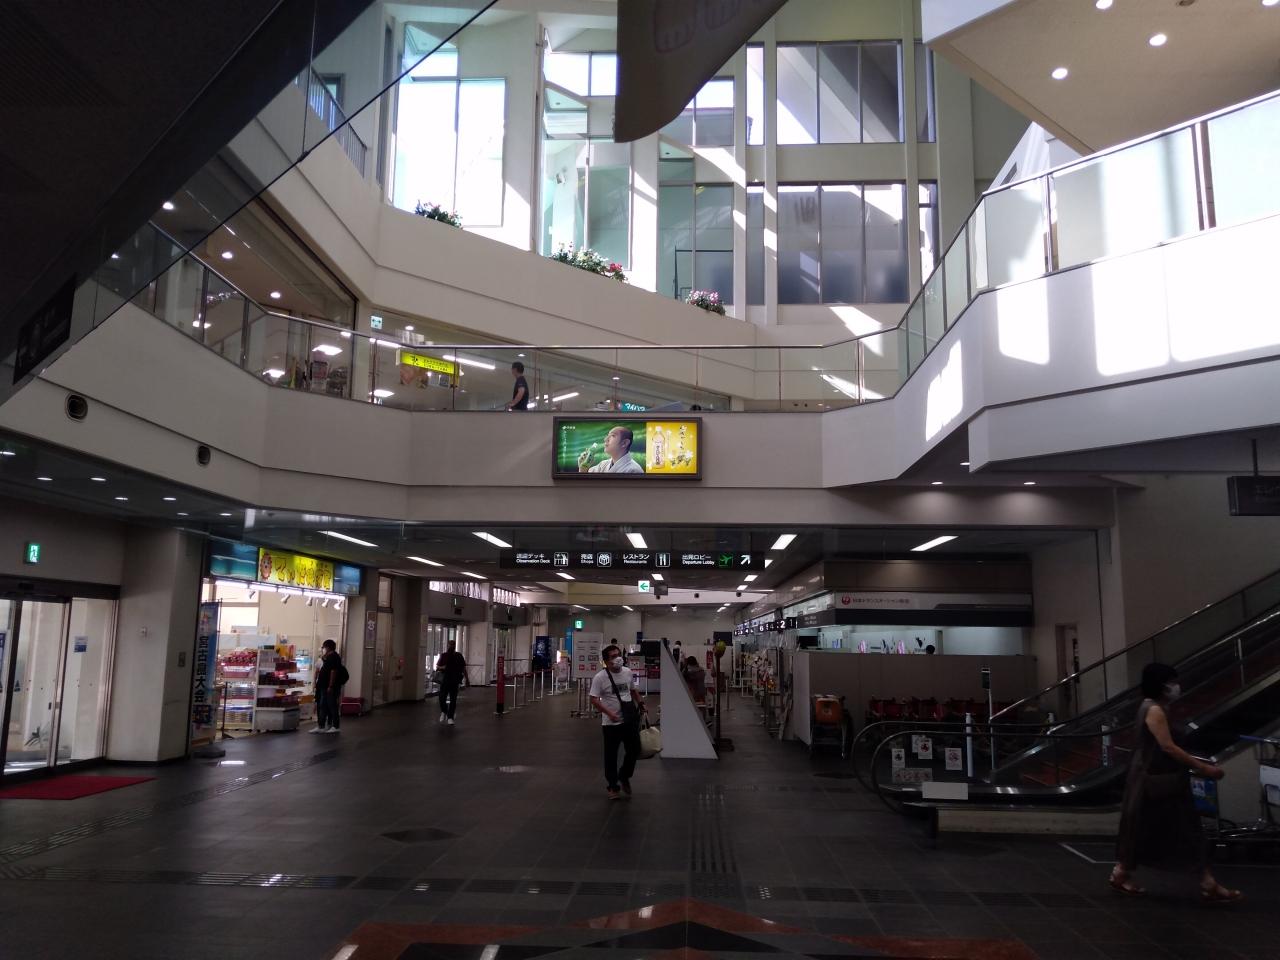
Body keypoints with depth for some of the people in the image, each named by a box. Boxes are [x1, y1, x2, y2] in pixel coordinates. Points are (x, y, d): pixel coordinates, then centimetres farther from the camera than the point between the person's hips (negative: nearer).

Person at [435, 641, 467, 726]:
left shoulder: (459, 656, 6)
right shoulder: (443, 655, 6)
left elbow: (464, 668, 10)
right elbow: (437, 666, 9)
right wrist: (442, 667, -12)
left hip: (454, 681, 0)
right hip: (444, 680, 0)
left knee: (453, 700, -3)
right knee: (442, 698, -5)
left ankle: (450, 717, 4)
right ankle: (443, 712, 24)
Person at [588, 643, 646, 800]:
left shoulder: (627, 673, 3)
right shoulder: (600, 678, -14)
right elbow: (594, 700, -16)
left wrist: (640, 702, 5)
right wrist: (609, 712, -26)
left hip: (630, 720, 5)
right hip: (611, 723, -4)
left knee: (634, 750, 9)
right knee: (611, 755, 6)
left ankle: (624, 776, 33)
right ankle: (612, 786, 21)